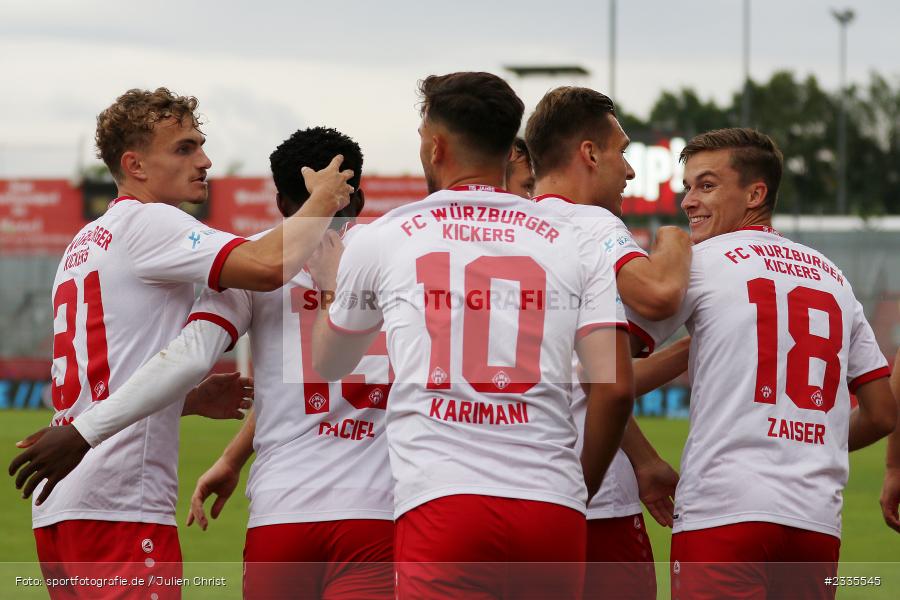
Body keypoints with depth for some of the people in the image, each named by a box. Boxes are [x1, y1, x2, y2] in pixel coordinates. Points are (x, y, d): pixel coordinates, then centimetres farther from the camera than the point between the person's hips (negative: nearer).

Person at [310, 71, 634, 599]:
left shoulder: (382, 239, 11)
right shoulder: (574, 245, 11)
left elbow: (326, 367, 28)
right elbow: (615, 388, 2)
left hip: (442, 503, -2)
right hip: (552, 510, 2)